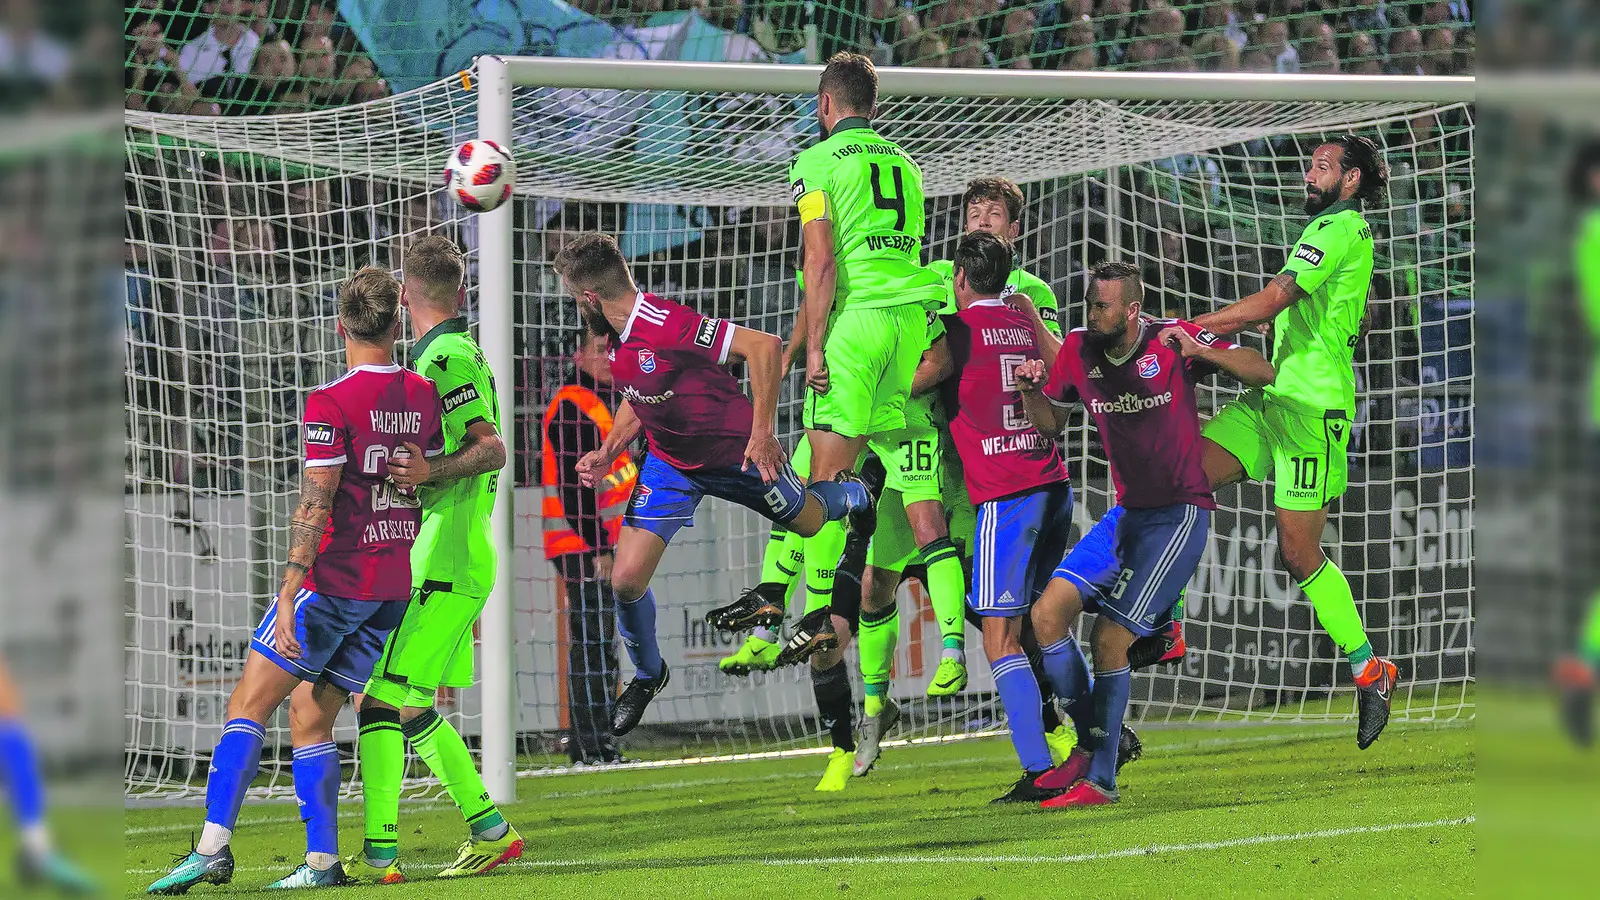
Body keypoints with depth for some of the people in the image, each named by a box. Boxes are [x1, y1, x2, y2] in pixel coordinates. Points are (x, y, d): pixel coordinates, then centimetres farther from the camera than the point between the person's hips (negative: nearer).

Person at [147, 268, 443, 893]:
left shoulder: (330, 404, -13)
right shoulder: (424, 397, 6)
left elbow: (316, 506, -17)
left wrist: (290, 593, -17)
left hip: (336, 578, -6)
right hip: (397, 585, 6)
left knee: (248, 706, -2)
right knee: (310, 719, 12)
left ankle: (214, 846, -13)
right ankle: (322, 861, 3)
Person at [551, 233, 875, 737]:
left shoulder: (667, 326, -34)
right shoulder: (617, 341, -7)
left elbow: (763, 345, -35)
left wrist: (761, 434, -34)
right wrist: (606, 455, -1)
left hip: (737, 455, -6)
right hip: (669, 463, 6)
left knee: (807, 521, 22)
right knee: (626, 581, -6)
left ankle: (851, 494, 59)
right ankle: (647, 674, 21)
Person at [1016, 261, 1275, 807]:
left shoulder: (1173, 341, -13)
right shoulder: (1079, 350, 1)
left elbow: (1263, 374, -14)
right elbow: (1050, 425, 14)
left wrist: (1201, 352, -30)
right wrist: (1030, 392, -9)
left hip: (1181, 513, -6)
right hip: (1127, 513, 6)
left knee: (1110, 636, -14)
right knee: (1048, 613, -7)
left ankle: (1101, 780, -4)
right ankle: (1091, 743, 9)